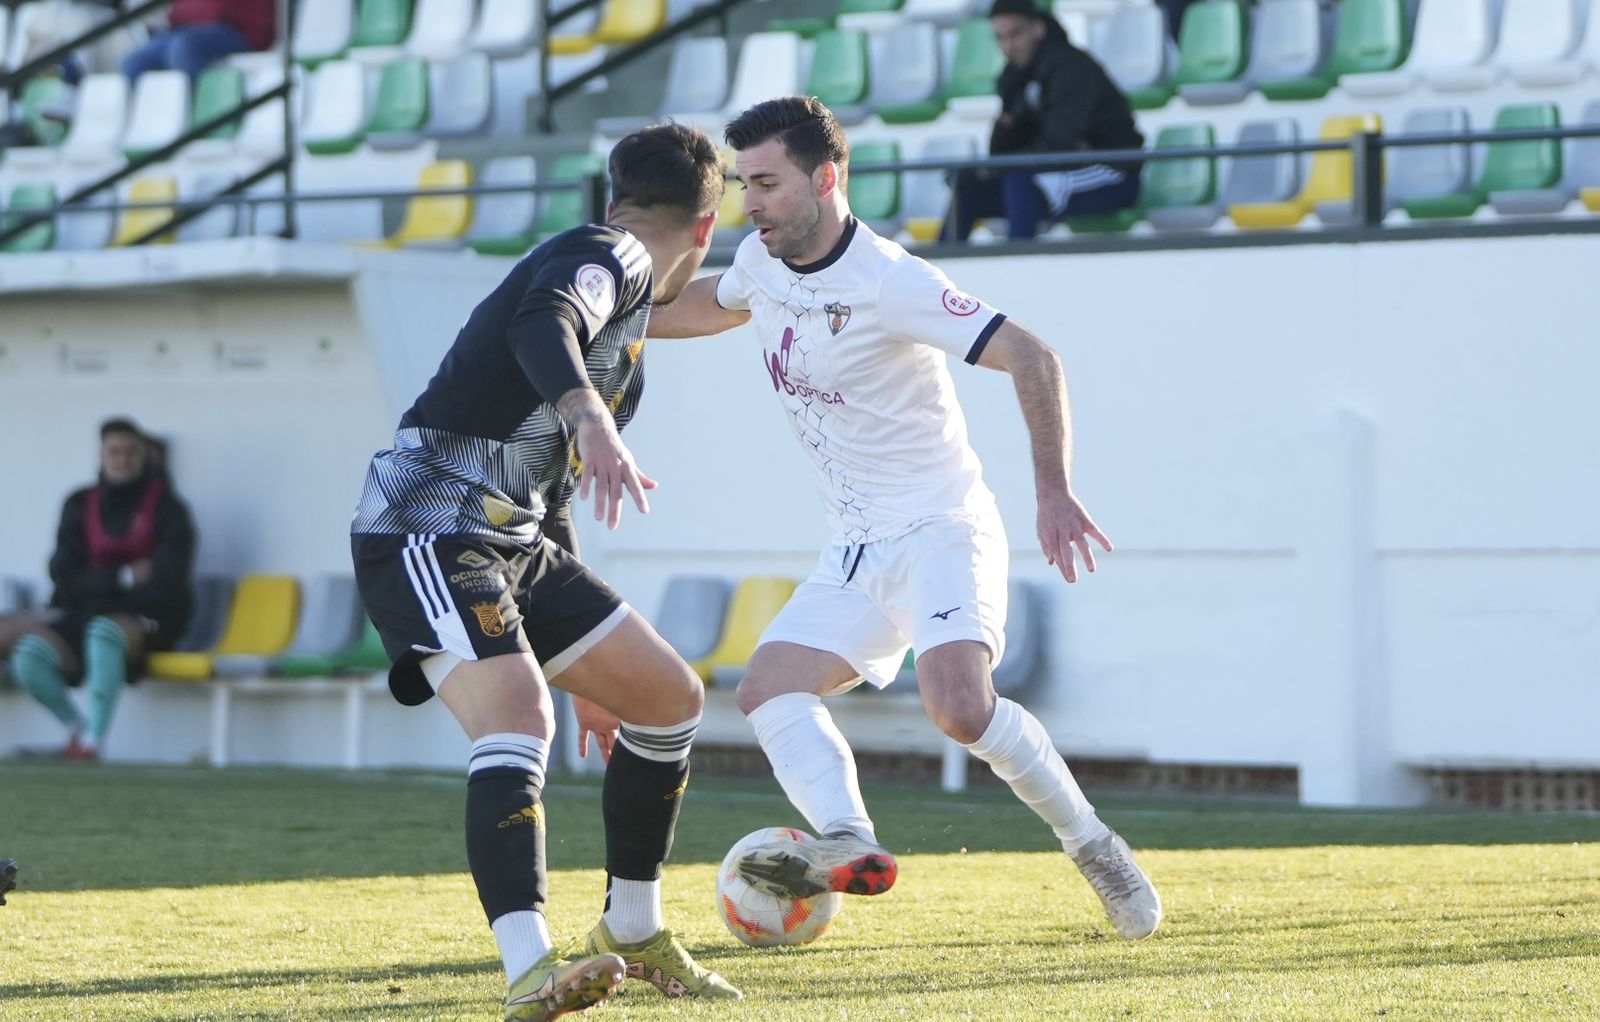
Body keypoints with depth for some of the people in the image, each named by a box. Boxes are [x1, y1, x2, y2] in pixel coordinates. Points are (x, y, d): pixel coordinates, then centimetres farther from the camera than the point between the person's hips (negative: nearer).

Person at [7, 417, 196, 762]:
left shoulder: (166, 507, -3)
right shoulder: (80, 506, 6)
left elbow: (168, 579, -12)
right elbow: (65, 575, -3)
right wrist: (125, 577, -14)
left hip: (147, 619, -4)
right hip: (85, 614, 4)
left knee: (103, 632, -40)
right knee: (27, 656, -24)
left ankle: (94, 741, -39)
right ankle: (76, 727, 1)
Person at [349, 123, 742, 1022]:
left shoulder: (626, 312, 26)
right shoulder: (608, 257, -4)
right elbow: (540, 325, -30)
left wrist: (587, 672, 35)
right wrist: (591, 422, -49)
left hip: (519, 541, 10)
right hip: (430, 530, -10)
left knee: (672, 697, 13)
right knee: (516, 716, -29)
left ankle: (634, 934, 26)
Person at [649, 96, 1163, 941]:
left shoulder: (887, 281, -19)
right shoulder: (761, 263, 5)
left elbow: (1030, 359, -22)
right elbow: (714, 305, 32)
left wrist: (1054, 491, -31)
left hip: (941, 532, -8)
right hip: (856, 554, 8)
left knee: (958, 705, -28)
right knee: (768, 689, -12)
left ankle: (1091, 844, -8)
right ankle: (849, 844, -31)